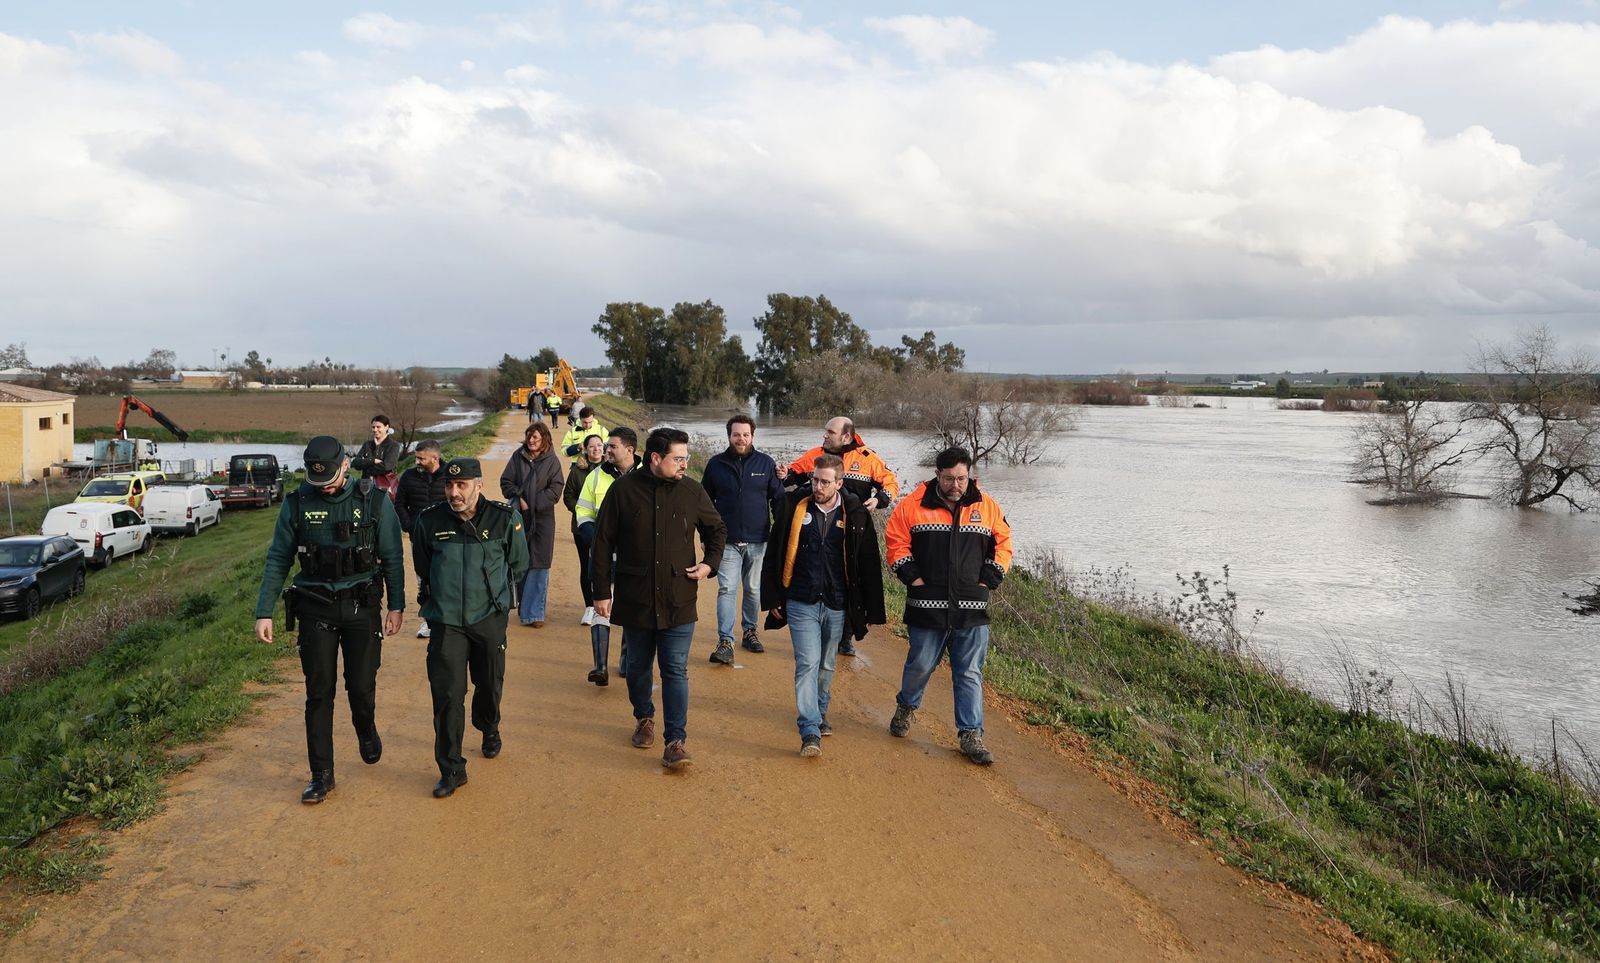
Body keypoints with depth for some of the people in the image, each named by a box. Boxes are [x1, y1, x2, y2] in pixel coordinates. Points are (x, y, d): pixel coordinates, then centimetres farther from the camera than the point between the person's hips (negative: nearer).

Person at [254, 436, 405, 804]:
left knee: (361, 686, 3)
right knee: (318, 693, 1)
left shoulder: (374, 501, -5)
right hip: (316, 607, 1)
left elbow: (392, 557, 1)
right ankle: (322, 775, 11)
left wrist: (396, 606, -2)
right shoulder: (297, 504, -2)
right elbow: (277, 559, 3)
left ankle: (366, 730, 38)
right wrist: (264, 612, -1)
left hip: (361, 606, -1)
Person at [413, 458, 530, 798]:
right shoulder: (429, 521, -6)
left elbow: (518, 565, 9)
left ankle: (489, 729, 48)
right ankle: (451, 768, 2)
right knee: (447, 694, -7)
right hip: (446, 621, 0)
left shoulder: (505, 519, -9)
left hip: (490, 618, 1)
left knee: (490, 683, 16)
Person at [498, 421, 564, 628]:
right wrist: (519, 499, -10)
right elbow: (506, 482, 5)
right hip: (518, 516, 2)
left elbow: (555, 490, -5)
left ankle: (534, 613, 4)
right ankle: (522, 608, 19)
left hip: (542, 519, -2)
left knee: (539, 565, -1)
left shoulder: (552, 461, -1)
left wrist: (534, 503, -13)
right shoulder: (518, 456, 4)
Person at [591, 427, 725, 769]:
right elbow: (603, 543, -1)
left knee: (676, 671, -3)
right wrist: (602, 591, -1)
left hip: (678, 602, 0)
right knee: (638, 666, 16)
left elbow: (717, 529, 16)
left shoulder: (692, 491, -1)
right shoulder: (624, 490, -6)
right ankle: (644, 719, 39)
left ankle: (676, 741, 0)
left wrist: (709, 563, 0)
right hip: (635, 600, 0)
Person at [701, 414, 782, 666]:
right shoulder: (716, 464, 2)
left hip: (758, 541, 1)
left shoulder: (766, 463, 1)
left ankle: (750, 631, 30)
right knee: (727, 590, -8)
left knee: (754, 590, 12)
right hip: (727, 541, -1)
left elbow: (779, 499, 6)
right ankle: (725, 642, -8)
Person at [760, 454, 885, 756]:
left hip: (837, 605, 2)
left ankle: (819, 713, 37)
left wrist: (870, 611, 3)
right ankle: (810, 732, -7)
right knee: (807, 663, -9)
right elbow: (774, 555, 2)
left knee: (826, 665, 16)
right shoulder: (794, 507, -4)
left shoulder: (856, 515, -3)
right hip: (801, 603, -1)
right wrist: (772, 598, 2)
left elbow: (869, 565, 3)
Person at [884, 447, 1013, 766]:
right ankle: (906, 707, 39)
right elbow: (896, 542, 1)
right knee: (920, 665, 10)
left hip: (972, 609, 1)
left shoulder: (987, 507, 5)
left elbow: (1003, 544, 12)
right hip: (927, 607, -1)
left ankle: (971, 735, 11)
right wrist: (913, 577, -6)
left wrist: (988, 580, 2)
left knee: (970, 674, 3)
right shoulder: (913, 505, -2)